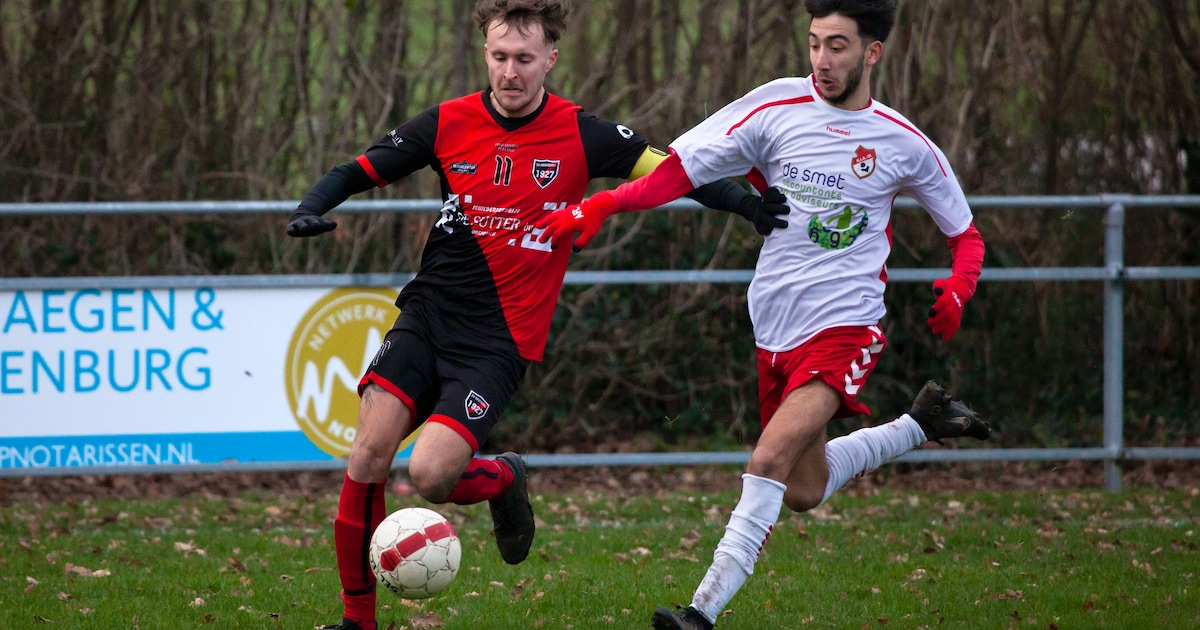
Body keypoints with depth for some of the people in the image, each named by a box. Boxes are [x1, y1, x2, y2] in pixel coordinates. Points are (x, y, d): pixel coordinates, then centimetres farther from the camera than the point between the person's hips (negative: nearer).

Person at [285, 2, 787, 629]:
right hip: (427, 314, 3)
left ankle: (503, 479, 17)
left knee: (431, 473, -20)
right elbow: (356, 173, 10)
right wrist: (309, 211, -9)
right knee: (369, 453, -15)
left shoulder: (580, 135, -4)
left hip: (499, 340, -3)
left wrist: (744, 202, -12)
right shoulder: (447, 124, 2)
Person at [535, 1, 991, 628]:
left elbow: (965, 234, 11)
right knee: (803, 491, 15)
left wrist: (957, 287, -11)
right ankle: (921, 424, 38)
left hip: (844, 324, -4)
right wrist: (602, 205, -22)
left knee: (770, 461, -24)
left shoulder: (903, 143, -1)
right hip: (774, 331, 4)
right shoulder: (778, 106, -2)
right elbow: (681, 167, -8)